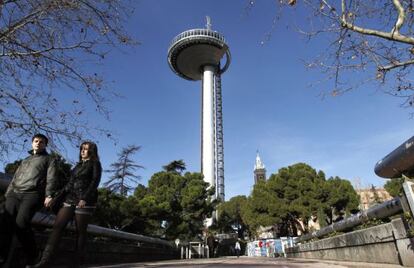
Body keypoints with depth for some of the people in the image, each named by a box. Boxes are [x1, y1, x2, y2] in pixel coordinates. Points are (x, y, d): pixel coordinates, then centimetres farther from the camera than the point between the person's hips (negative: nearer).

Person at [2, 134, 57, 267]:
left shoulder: (49, 159, 13)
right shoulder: (25, 160, 31)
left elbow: (51, 178, 0)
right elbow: (15, 178, 28)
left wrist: (49, 195, -14)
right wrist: (7, 194, 15)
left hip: (33, 194, -5)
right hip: (15, 193, 6)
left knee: (21, 223, -20)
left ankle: (33, 255, -4)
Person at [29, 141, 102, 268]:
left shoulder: (95, 164, 2)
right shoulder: (78, 165, 22)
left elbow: (94, 182, -9)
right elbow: (70, 183, 22)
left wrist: (84, 199, -20)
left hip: (85, 201, -6)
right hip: (70, 199, 6)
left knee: (80, 231, -3)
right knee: (57, 226, -6)